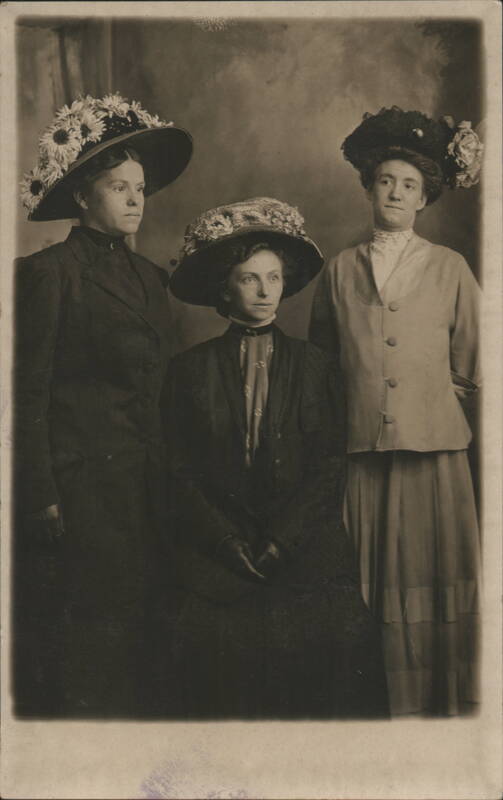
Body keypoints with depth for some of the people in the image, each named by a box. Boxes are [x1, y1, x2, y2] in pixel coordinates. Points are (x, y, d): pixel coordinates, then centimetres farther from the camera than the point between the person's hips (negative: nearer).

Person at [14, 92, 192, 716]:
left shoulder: (148, 275, 14)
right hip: (78, 488, -6)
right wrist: (40, 498, -13)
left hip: (141, 488, 6)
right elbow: (28, 394, -9)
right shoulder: (48, 272, -6)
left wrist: (163, 487, 12)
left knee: (132, 633, 11)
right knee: (76, 646, 2)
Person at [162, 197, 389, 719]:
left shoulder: (312, 365, 11)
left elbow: (330, 463, 4)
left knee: (336, 645, -20)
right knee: (220, 653, -22)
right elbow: (179, 471, 4)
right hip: (217, 554, 0)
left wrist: (282, 543, -7)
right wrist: (230, 544, -7)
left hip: (306, 549, 1)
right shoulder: (190, 369, 9)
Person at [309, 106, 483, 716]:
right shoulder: (339, 271, 10)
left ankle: (440, 702, 16)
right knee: (367, 585, 4)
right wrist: (355, 401, 9)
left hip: (432, 445, -1)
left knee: (432, 576, 3)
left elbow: (472, 369, 11)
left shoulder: (450, 269, 7)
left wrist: (429, 398, 10)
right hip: (359, 447, 1)